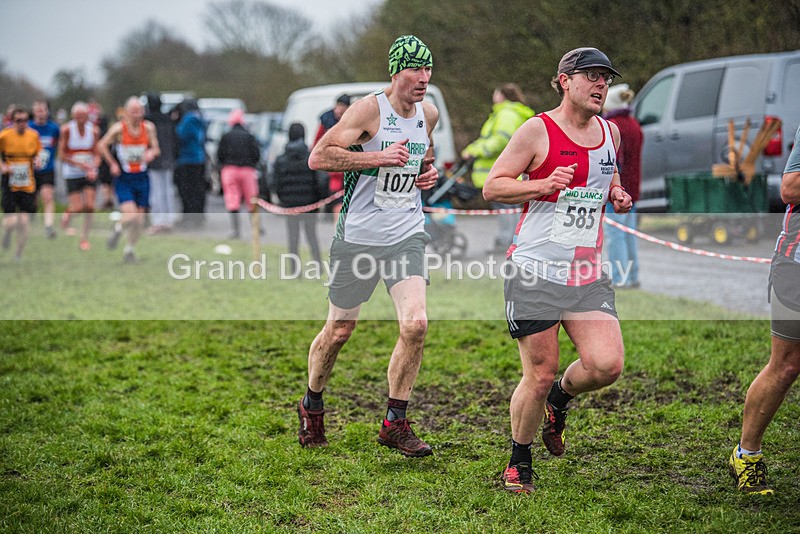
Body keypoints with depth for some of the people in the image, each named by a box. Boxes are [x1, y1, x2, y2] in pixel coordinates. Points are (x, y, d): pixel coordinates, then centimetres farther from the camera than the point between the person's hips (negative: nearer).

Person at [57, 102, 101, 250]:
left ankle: (84, 238, 9)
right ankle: (68, 213, 27)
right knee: (77, 208, -10)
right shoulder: (66, 130, -9)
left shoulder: (94, 130, -2)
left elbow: (96, 154, 2)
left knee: (89, 207, -7)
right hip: (72, 174, -2)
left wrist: (93, 168, -18)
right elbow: (62, 154, -7)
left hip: (90, 174, 2)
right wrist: (79, 164, -19)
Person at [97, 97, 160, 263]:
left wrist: (151, 153, -15)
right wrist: (112, 164, -5)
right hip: (123, 179, -3)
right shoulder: (119, 128, -10)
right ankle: (118, 229, 15)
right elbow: (102, 145, 2)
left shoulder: (148, 128, -2)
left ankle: (129, 250, 25)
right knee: (130, 215, -19)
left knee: (139, 220, 3)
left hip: (142, 178, 3)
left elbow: (155, 148, 7)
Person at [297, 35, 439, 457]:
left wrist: (428, 172, 8)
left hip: (406, 237, 4)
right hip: (358, 236, -4)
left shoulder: (429, 114, 7)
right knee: (339, 330, 7)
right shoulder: (369, 109, -12)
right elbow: (318, 157, -17)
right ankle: (311, 407, 33)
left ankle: (395, 423, -1)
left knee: (415, 324, -14)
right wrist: (377, 157, -23)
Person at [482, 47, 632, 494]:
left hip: (589, 274, 5)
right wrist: (543, 185, -20)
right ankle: (519, 460, 21)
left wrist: (617, 195, 8)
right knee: (539, 374, -2)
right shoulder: (538, 131, -6)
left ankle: (561, 396, 23)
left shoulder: (610, 133, 12)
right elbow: (492, 187, -5)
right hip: (535, 272, -5)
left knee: (607, 364, -11)